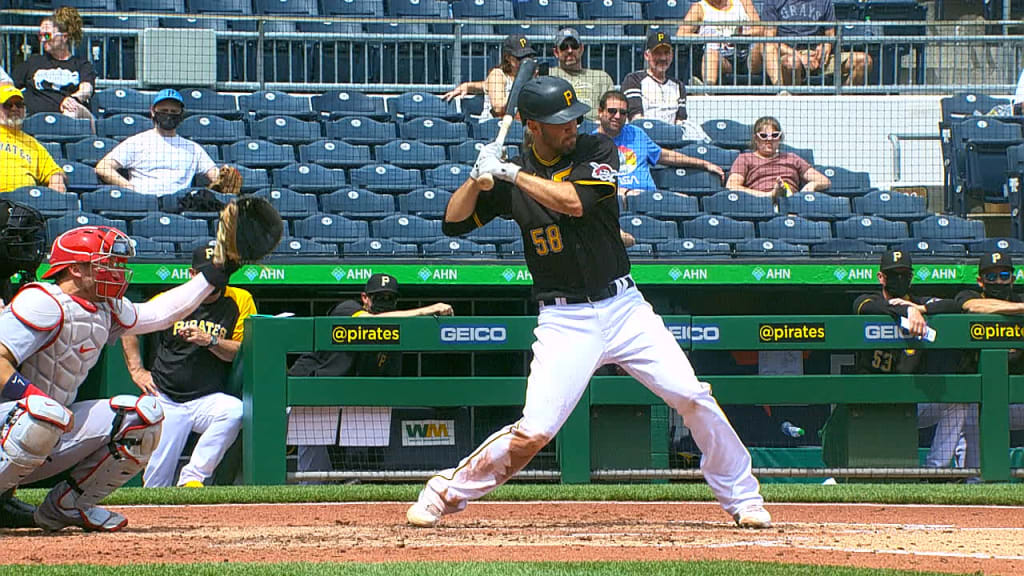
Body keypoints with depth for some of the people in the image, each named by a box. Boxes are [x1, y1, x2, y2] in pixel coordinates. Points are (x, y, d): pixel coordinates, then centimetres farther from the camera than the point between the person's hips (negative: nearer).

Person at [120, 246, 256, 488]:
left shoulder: (240, 301, 1)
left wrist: (210, 341, -20)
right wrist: (136, 370, 8)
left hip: (208, 401, 0)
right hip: (165, 401, 0)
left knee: (235, 410, -35)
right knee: (155, 485, -9)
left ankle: (193, 477, -25)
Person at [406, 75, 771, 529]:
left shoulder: (597, 151, -1)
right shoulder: (512, 176, 2)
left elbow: (574, 201, -19)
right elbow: (454, 223, 2)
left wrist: (511, 173, -17)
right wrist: (479, 176, -13)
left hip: (624, 308, 1)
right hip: (565, 320, -1)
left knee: (693, 398, -8)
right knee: (534, 432, -14)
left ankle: (742, 499, 8)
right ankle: (444, 492, 4)